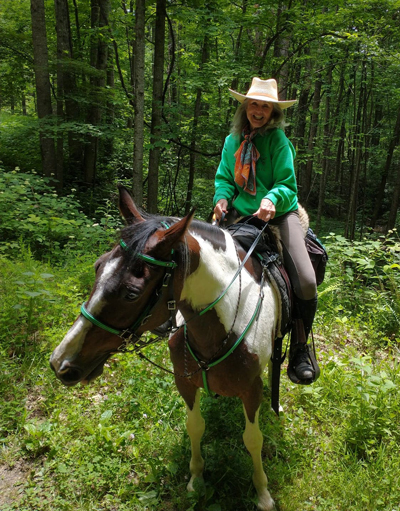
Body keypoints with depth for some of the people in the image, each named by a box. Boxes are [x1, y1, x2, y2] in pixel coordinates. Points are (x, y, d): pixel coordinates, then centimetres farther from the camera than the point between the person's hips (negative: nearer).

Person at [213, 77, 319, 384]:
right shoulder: (232, 141, 9)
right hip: (242, 216, 4)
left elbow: (287, 185, -6)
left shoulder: (279, 140, -4)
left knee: (305, 281, -20)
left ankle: (300, 346, 4)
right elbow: (224, 178, 13)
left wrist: (271, 199, -28)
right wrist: (222, 197, -10)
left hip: (280, 213, -3)